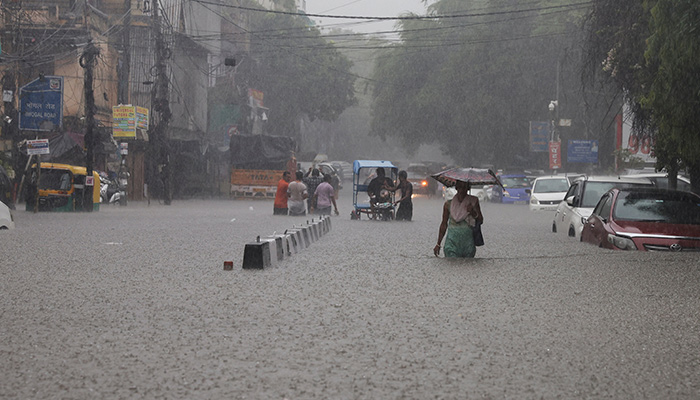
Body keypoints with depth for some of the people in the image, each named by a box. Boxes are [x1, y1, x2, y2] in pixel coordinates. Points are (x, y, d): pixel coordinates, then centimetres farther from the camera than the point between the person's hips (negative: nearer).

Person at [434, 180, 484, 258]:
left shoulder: (473, 202, 5)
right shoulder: (449, 204, 4)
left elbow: (480, 221, 5)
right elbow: (444, 224, 12)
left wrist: (473, 213, -16)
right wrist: (438, 244, 13)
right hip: (452, 242, -1)